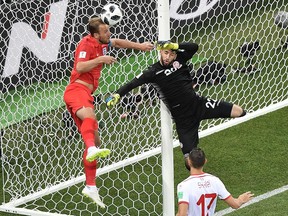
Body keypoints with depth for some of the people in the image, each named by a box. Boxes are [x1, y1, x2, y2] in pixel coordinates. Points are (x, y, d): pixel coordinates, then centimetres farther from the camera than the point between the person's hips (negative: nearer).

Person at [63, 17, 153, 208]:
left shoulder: (102, 43, 18)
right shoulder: (87, 44, -7)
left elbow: (118, 42, 37)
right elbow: (80, 67, -21)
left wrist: (139, 46, 38)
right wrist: (100, 59, -19)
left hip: (86, 94, 10)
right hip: (76, 90, -10)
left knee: (95, 140, 9)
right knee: (89, 116, -41)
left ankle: (91, 186, 14)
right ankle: (91, 149, -72)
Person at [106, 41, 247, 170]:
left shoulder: (179, 59, -2)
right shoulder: (153, 72, -10)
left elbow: (194, 47, -9)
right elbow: (133, 84, -16)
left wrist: (176, 46, -21)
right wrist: (117, 95, -30)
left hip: (198, 103, 3)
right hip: (183, 117, -3)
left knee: (239, 111, -5)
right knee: (189, 157, -6)